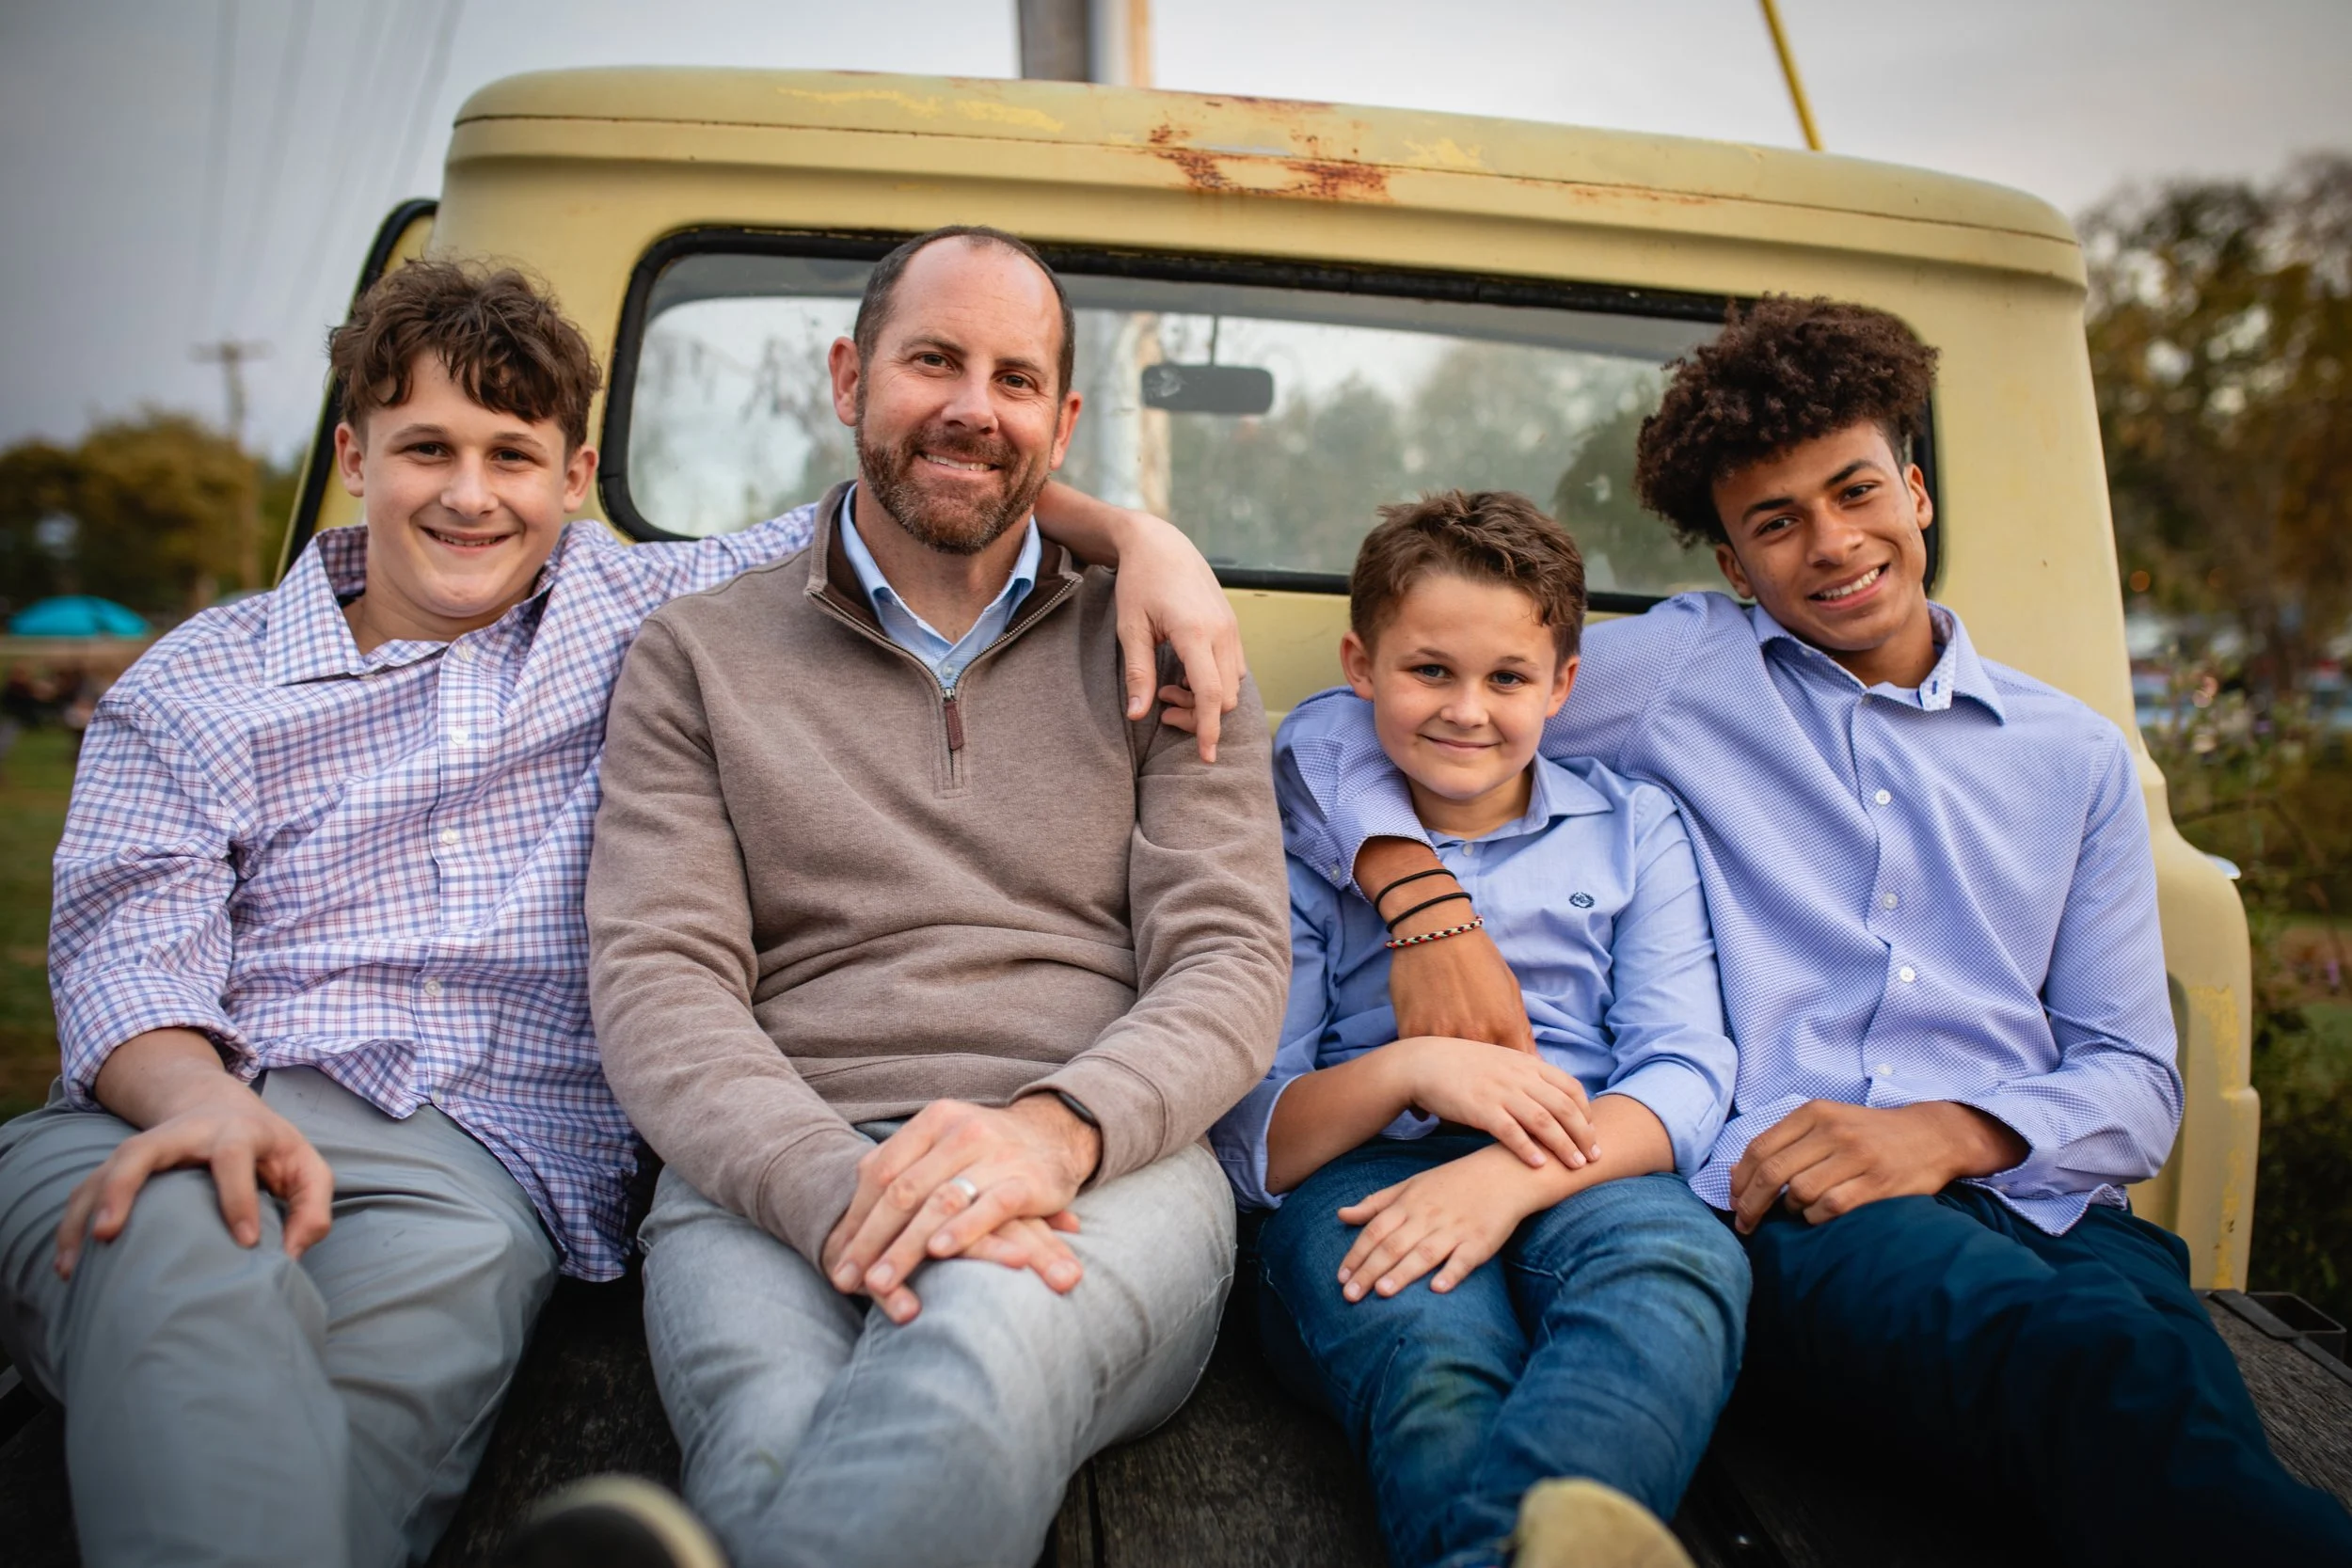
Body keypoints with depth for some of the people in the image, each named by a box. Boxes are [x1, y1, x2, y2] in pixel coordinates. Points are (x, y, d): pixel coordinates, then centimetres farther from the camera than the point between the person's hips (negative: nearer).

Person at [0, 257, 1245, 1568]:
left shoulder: (642, 612, 17)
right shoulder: (198, 683, 17)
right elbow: (130, 943, 3)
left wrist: (1138, 534, 1)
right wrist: (199, 1098, -22)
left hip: (471, 1159, 0)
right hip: (180, 1117, 1)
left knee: (442, 1266, -36)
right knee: (174, 1241, -35)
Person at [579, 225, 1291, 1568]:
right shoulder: (700, 656, 16)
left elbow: (1231, 962, 4)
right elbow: (655, 981, 3)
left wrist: (1052, 1131, -18)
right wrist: (839, 1189, -17)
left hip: (1105, 1167, 1)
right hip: (774, 1179, 0)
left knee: (972, 1373, -36)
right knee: (782, 1450, -36)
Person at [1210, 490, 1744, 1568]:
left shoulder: (1633, 826, 18)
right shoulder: (1302, 849, 13)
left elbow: (1685, 1078, 3)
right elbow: (1244, 1143, 7)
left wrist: (1508, 1177, -18)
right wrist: (1413, 1068, -14)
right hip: (1359, 1178, 0)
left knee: (1684, 1256, -38)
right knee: (1428, 1352, -38)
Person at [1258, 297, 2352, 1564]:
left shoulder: (2074, 754, 22)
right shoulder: (1679, 668, 13)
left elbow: (2135, 1082, 17)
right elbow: (1335, 732, 9)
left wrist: (1957, 1130, -6)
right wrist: (1429, 906, -11)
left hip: (2040, 1209, 3)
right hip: (1783, 1214, -3)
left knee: (2179, 1417, -34)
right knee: (2095, 1362, -35)